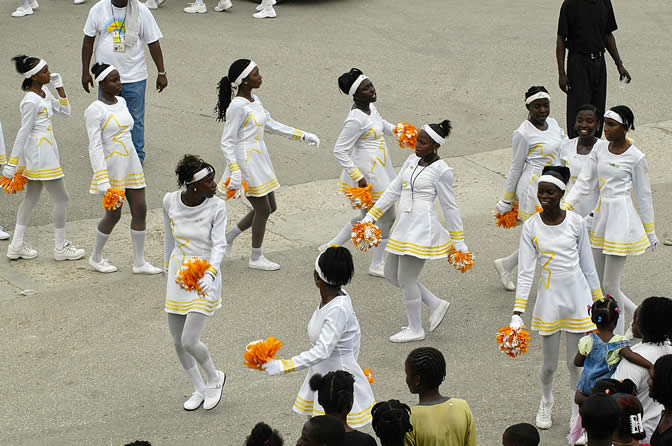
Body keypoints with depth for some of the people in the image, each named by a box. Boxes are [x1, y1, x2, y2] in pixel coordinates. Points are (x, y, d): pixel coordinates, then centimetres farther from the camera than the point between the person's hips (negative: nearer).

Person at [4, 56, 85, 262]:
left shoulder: (44, 92, 7)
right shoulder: (31, 101, -21)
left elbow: (65, 111, 16)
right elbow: (24, 132, -19)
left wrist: (59, 88, 5)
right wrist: (12, 163, -15)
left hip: (46, 150, 10)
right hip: (40, 154, -10)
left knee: (32, 197, 15)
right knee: (61, 199, 0)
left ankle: (16, 245, 21)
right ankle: (60, 247, 11)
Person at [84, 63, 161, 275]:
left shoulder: (121, 102, 8)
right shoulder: (95, 110, -16)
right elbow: (95, 146, -19)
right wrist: (102, 178, -23)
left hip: (131, 165, 7)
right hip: (112, 168, -7)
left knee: (140, 210, 5)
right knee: (113, 214, 3)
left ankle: (139, 262, 13)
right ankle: (96, 257, 24)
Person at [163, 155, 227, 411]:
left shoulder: (216, 207, -16)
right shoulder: (170, 201, -7)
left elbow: (219, 245, -22)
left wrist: (209, 275, -39)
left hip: (204, 279, -4)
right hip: (178, 275, 4)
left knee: (189, 341, -12)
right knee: (177, 342, 11)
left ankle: (214, 378, 18)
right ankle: (199, 389, 32)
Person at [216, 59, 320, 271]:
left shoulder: (254, 100, 7)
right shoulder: (238, 106, -21)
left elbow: (271, 125, 19)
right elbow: (227, 142, -20)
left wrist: (303, 135, 17)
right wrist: (235, 172, -28)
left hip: (259, 160, 9)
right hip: (246, 163, -9)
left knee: (270, 207, 16)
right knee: (263, 209, 2)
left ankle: (229, 236, 27)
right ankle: (256, 257, 19)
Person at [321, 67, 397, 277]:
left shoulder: (370, 107, 2)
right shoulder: (356, 120, -26)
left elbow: (381, 124, 24)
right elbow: (339, 151, -24)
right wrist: (358, 177, -24)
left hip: (378, 169, 9)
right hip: (368, 173, -9)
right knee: (386, 216, 6)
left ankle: (331, 247, 33)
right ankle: (377, 265, 24)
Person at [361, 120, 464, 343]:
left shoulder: (441, 170, -12)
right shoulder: (412, 161, 9)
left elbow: (449, 207, -7)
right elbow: (393, 190, 15)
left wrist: (459, 242, -3)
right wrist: (370, 217, 14)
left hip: (422, 228, -9)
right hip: (404, 226, 9)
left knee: (406, 279, -2)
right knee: (391, 274, 14)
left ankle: (416, 329, 16)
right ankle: (436, 305, 26)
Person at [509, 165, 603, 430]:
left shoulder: (575, 223, -5)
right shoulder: (531, 227, -7)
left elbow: (587, 265, 4)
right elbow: (525, 272, -9)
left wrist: (597, 300, 7)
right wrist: (517, 313, -15)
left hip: (577, 298, 0)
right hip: (549, 300, 0)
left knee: (576, 364, 5)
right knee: (549, 364, 10)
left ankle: (577, 418, 24)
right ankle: (546, 401, 42)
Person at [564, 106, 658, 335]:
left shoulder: (636, 157, -10)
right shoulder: (600, 149, 5)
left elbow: (644, 195, -2)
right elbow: (584, 183, 7)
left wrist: (650, 231, 4)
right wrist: (564, 207, -5)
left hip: (621, 217, -7)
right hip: (601, 215, 7)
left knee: (610, 285, -5)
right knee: (598, 282, 12)